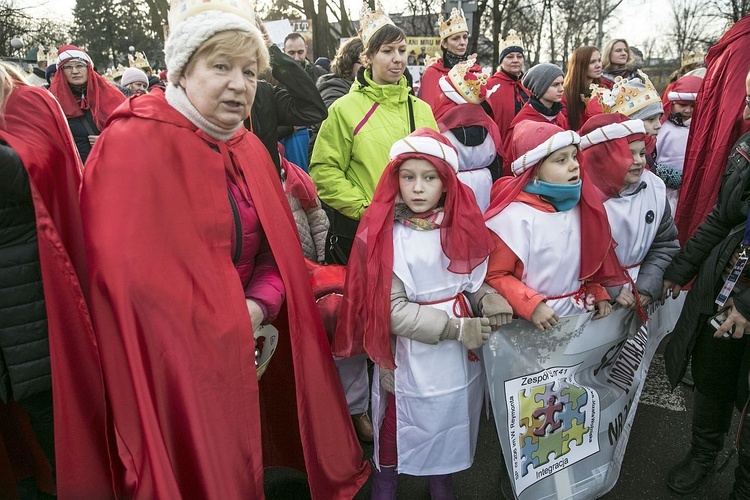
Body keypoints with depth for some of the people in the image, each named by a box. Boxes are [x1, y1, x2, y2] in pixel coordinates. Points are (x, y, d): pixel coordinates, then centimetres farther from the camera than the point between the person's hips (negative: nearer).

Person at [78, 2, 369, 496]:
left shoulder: (249, 148, 6)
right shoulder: (132, 145, -16)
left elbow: (278, 252, 6)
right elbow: (127, 271, -22)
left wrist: (257, 308, -13)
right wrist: (221, 327, -16)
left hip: (244, 356, 6)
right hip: (172, 366, -6)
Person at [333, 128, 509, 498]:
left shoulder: (461, 224, -3)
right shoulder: (384, 234, -17)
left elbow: (472, 281, 6)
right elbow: (394, 310, -18)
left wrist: (488, 300, -16)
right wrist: (455, 328, -20)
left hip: (461, 354, 5)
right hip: (409, 355, -4)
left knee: (450, 424, 22)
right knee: (400, 429, 14)